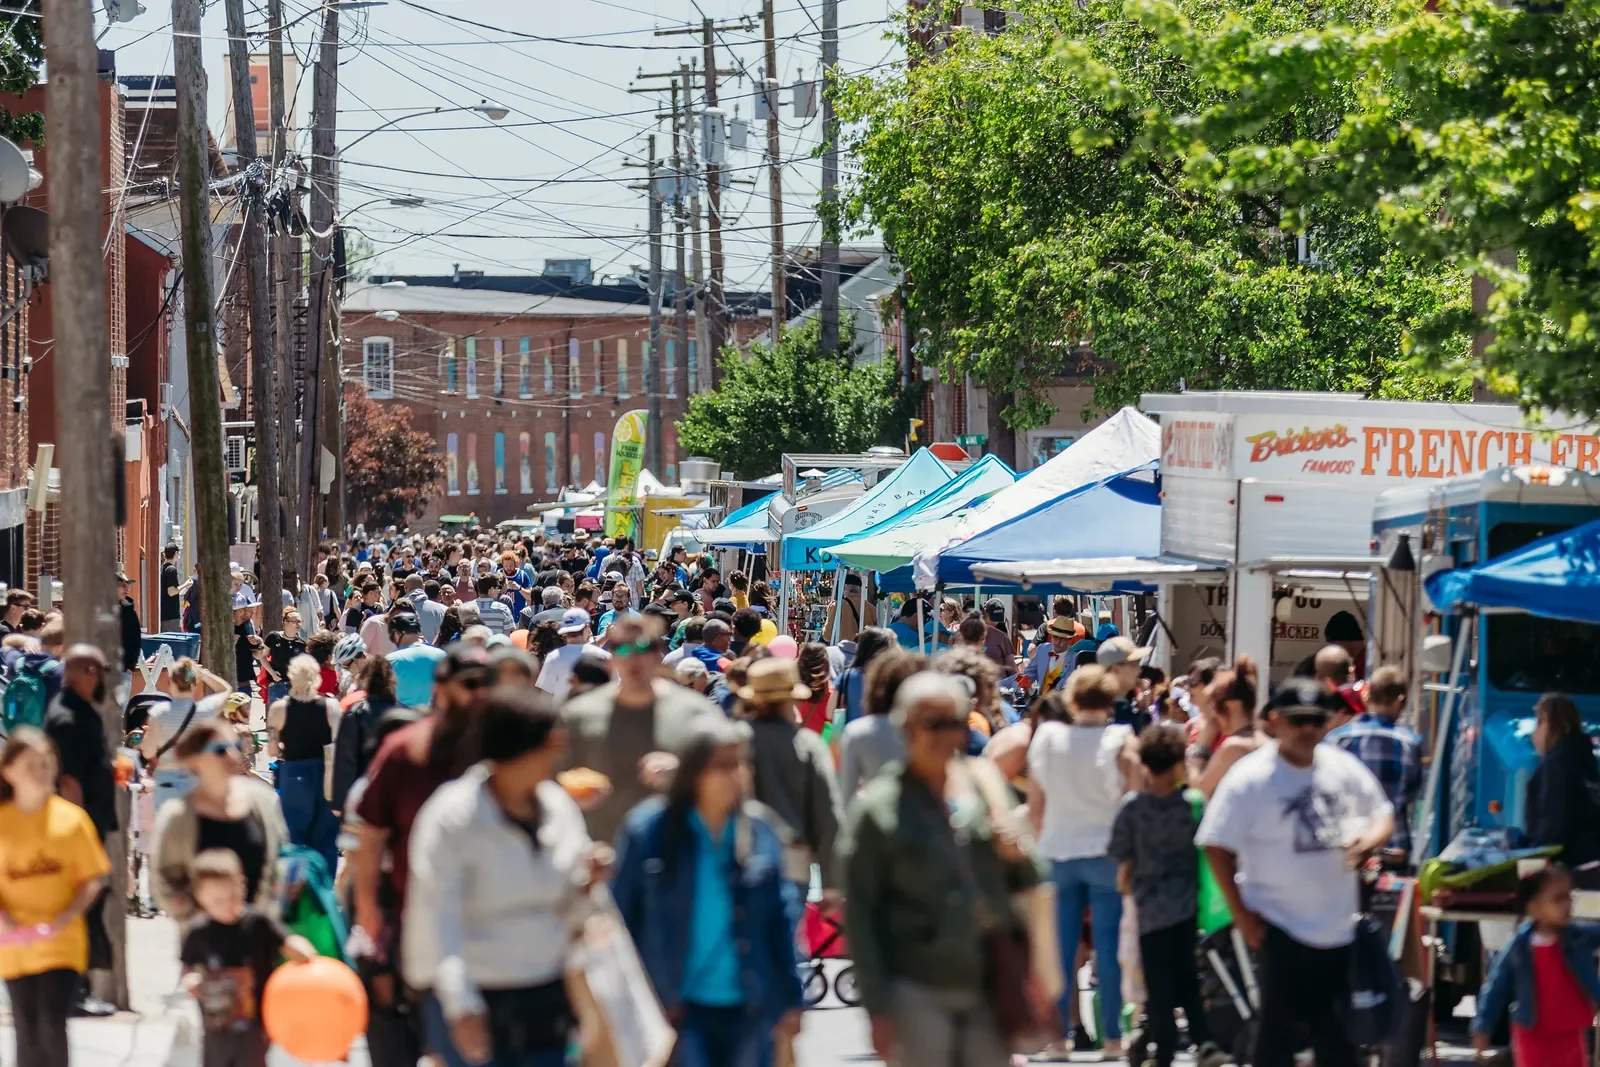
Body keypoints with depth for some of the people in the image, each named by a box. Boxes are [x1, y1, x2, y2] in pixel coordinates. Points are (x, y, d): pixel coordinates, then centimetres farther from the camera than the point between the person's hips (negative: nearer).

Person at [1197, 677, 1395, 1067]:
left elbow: (1382, 815, 15)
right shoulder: (1250, 778, -13)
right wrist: (1241, 914, -15)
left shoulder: (1342, 767, 2)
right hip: (1280, 926, -5)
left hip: (1338, 923, 5)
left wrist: (1369, 840, -9)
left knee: (1336, 1034, 14)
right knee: (1280, 1029, -3)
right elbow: (1217, 846, -12)